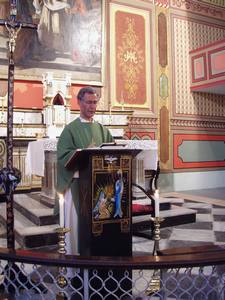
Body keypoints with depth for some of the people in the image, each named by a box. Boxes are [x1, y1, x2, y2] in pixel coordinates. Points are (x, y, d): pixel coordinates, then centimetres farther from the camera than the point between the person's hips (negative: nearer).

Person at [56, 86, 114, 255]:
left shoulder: (103, 130, 14)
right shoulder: (71, 129, 1)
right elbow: (63, 156, -9)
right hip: (77, 182, -4)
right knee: (77, 220, 1)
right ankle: (75, 254, 15)